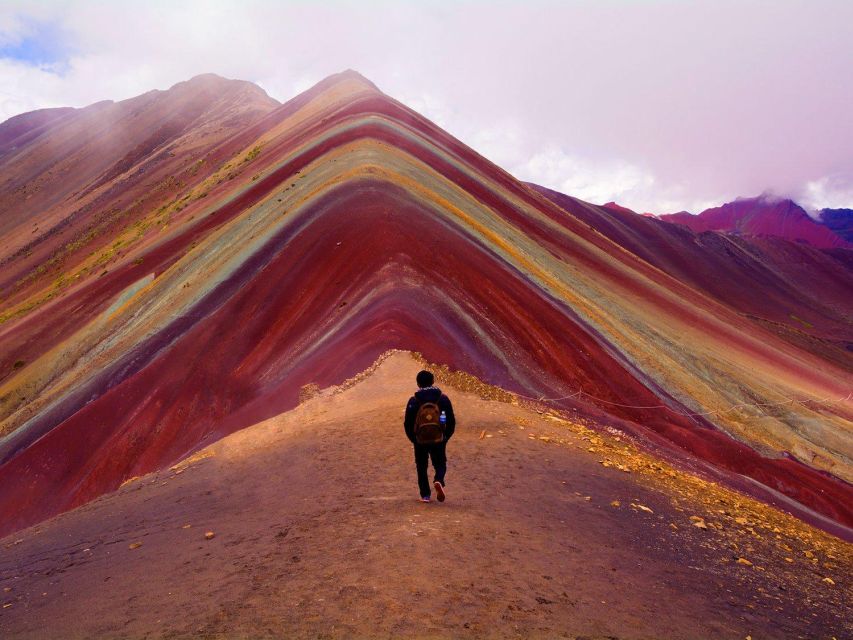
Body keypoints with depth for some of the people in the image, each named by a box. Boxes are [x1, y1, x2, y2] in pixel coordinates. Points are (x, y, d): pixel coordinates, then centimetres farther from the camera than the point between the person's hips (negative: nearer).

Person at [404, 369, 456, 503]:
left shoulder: (413, 401, -7)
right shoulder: (443, 399, -3)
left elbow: (408, 423, -4)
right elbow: (451, 421, -1)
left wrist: (413, 439, 11)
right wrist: (446, 437, 11)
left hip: (420, 441, 0)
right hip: (438, 440, 0)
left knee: (422, 467, 16)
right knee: (440, 465, 15)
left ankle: (425, 495, 14)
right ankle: (438, 481, -15)